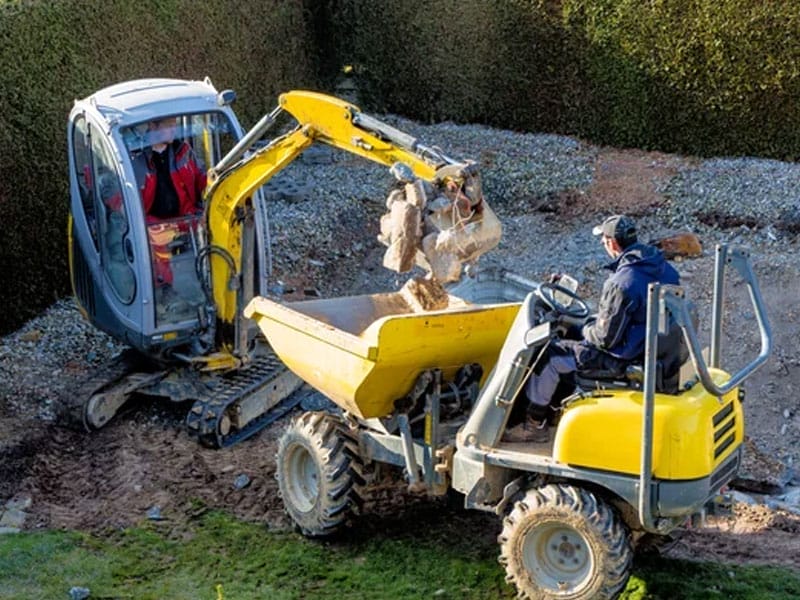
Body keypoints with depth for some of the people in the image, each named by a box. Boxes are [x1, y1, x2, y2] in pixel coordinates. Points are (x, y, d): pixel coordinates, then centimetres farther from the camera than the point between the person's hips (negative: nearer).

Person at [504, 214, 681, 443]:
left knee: (548, 355, 2)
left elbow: (605, 338, -23)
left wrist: (585, 328, 0)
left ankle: (535, 425, 14)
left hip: (626, 356, -9)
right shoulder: (666, 269, 0)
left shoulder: (620, 283, -27)